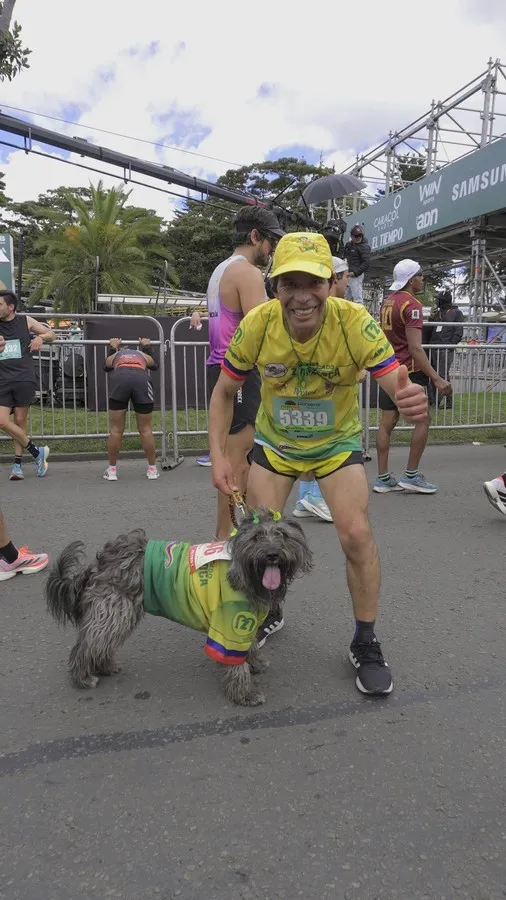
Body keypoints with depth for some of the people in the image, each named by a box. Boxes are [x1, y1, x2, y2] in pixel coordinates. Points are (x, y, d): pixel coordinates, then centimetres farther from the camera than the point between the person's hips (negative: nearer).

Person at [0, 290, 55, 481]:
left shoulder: (25, 321, 7)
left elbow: (52, 335, 17)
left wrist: (40, 337, -4)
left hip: (24, 379, -2)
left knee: (20, 421, 1)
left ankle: (17, 463, 11)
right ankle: (37, 452, 4)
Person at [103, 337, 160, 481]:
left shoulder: (116, 355, 37)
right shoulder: (144, 355, 37)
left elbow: (106, 366, 60)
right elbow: (154, 365, 60)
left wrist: (113, 348, 74)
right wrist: (147, 347, 75)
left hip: (119, 378, 0)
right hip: (141, 379, 0)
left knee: (116, 430, 10)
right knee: (146, 429, 11)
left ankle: (112, 470, 17)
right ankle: (152, 469, 17)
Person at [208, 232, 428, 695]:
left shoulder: (355, 323, -29)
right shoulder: (257, 325, -24)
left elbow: (399, 384, -34)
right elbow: (224, 393, -10)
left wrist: (412, 400, -59)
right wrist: (218, 455, -21)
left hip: (337, 442, -1)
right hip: (275, 441, 2)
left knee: (357, 534, -14)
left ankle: (366, 643, 10)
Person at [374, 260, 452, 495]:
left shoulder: (387, 302, 13)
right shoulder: (411, 305, -14)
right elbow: (415, 347, -21)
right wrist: (436, 378, -22)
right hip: (409, 370, -8)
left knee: (387, 422, 7)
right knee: (423, 419, 1)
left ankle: (383, 478, 9)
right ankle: (411, 475, 3)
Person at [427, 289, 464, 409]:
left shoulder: (457, 313, 6)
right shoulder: (437, 312, 21)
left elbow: (459, 332, -1)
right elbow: (429, 329, 19)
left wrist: (450, 345, -11)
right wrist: (431, 317, 3)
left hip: (445, 349, -6)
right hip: (433, 347, 6)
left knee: (442, 376, -10)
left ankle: (448, 402, -4)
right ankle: (432, 401, 9)